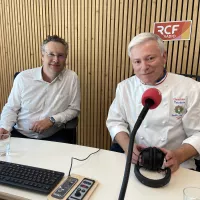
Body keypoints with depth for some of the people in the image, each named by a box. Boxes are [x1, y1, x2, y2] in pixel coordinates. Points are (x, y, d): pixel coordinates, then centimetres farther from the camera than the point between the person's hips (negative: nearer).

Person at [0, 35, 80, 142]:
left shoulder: (72, 78, -6)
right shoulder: (23, 77, -4)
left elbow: (74, 109, -1)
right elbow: (11, 108, 4)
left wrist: (52, 120, -15)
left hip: (52, 137, -1)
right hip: (20, 134, 1)